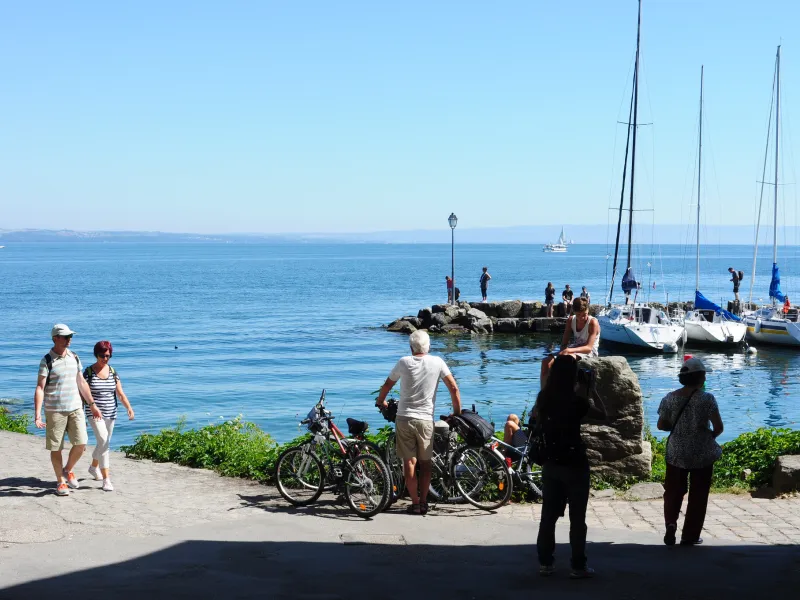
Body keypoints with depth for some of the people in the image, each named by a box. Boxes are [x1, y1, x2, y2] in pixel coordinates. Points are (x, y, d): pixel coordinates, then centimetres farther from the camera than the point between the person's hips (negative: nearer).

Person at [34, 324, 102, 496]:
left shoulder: (74, 357, 8)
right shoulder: (47, 361, -8)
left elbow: (81, 383, 17)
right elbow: (40, 388, -12)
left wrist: (92, 405, 19)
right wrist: (37, 415, -20)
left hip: (75, 408, 4)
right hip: (54, 410, -4)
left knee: (81, 443, -4)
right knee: (56, 448, 2)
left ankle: (68, 470, 22)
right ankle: (60, 482, 17)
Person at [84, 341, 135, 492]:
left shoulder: (112, 371, 6)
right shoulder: (89, 371, -5)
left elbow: (120, 393, 2)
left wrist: (129, 407, -14)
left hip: (110, 414, 5)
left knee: (104, 443, 16)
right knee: (103, 441, -18)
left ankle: (93, 467, 44)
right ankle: (106, 479, -18)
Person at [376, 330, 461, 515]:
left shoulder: (404, 362, -1)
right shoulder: (437, 362, -2)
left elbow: (387, 385, 11)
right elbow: (454, 388, -3)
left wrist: (380, 402, 29)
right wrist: (457, 412, 8)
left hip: (404, 418, 0)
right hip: (426, 420, 0)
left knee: (409, 462, 4)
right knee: (425, 462, 11)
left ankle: (415, 503, 3)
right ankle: (423, 502, 11)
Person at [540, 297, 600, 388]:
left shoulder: (593, 323, -13)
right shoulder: (571, 320, 5)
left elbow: (588, 348, -22)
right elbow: (564, 343, 8)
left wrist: (569, 350, -37)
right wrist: (563, 351, -17)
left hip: (588, 354, -7)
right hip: (573, 352, 7)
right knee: (546, 362, -14)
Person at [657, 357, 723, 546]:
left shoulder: (670, 398, -3)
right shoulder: (707, 398, -13)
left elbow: (661, 425, 2)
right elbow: (718, 427, -16)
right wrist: (710, 435, 5)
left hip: (676, 453, 3)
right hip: (702, 454, -2)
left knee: (674, 491, 16)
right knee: (698, 495, 9)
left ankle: (670, 522, -7)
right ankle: (689, 536, 13)